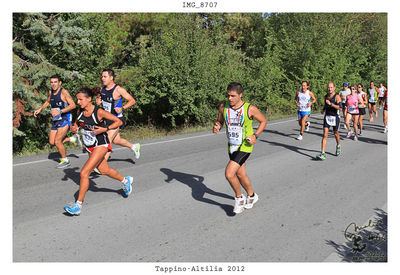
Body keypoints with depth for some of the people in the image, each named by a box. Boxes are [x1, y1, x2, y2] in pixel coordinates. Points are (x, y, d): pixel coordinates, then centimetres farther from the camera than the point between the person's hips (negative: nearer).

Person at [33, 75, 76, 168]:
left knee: (57, 141, -13)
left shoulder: (64, 92, -14)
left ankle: (65, 160, 5)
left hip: (65, 119, -8)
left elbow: (73, 105, -22)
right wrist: (40, 109, 19)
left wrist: (60, 111, -28)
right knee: (51, 142, 7)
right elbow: (48, 101, 30)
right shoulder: (50, 92, 8)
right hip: (55, 121, 8)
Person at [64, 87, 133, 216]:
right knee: (104, 170, 23)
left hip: (101, 146, -8)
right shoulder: (81, 111, -2)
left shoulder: (99, 112, -20)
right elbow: (77, 122, 18)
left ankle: (78, 205, -8)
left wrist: (104, 129, -25)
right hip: (90, 147, 8)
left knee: (84, 173, -16)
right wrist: (74, 128, -4)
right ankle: (125, 181, 49)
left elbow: (119, 122, -15)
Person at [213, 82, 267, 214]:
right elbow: (220, 121, 10)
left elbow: (263, 121, -1)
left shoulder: (250, 109, -17)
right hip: (232, 146, 6)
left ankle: (239, 198, 8)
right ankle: (251, 196, 44)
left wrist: (255, 135, -14)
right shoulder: (223, 107, -6)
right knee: (240, 175, 19)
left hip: (245, 146, -6)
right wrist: (217, 127, -13)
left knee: (229, 173, -18)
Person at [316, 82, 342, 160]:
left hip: (335, 118, -3)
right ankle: (323, 154, -13)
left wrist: (331, 104, -28)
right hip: (327, 117, 4)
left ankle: (338, 146, 45)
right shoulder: (326, 96, 7)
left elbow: (340, 108, -23)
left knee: (336, 134, 14)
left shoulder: (337, 97, -12)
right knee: (325, 135, -8)